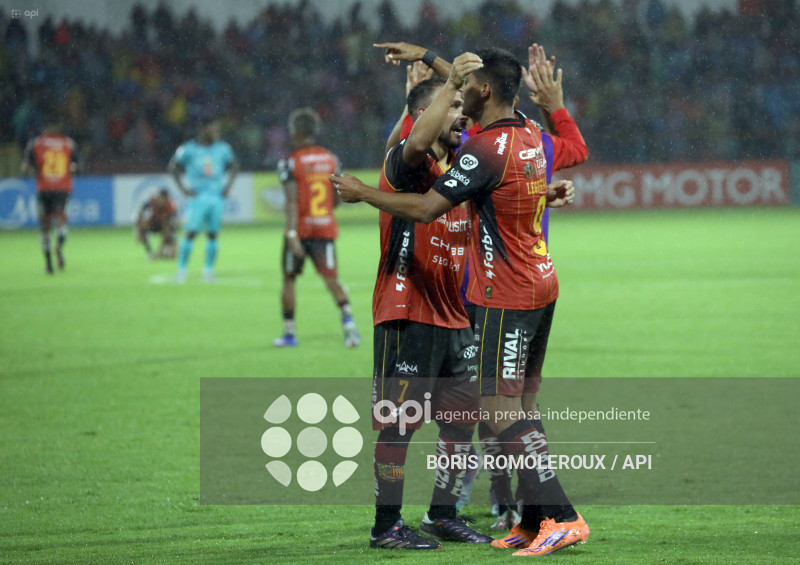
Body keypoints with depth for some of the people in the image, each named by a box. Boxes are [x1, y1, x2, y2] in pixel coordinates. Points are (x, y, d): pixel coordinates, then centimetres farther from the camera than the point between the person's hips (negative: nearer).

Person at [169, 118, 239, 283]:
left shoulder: (222, 149, 6)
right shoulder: (189, 149, -5)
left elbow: (234, 166, 21)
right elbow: (172, 167, 4)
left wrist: (228, 185, 9)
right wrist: (182, 187, -3)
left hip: (217, 197, 4)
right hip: (197, 197, -4)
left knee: (213, 234, 4)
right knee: (190, 232, -10)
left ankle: (208, 269, 15)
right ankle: (181, 269, -2)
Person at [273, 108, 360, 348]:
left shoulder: (291, 163, -10)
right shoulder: (331, 159, 5)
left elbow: (292, 201, -16)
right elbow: (337, 198, 10)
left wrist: (292, 234, -19)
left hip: (301, 229, -3)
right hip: (326, 227, 3)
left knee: (289, 279, 12)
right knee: (331, 277, 0)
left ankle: (289, 333, 18)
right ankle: (348, 320, -22)